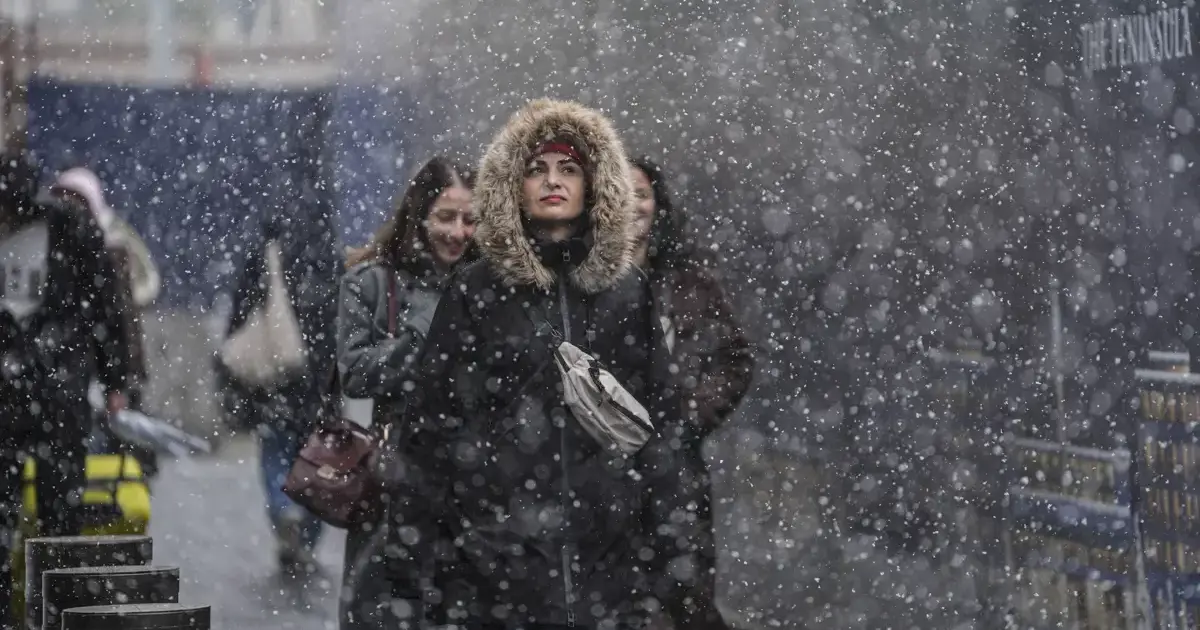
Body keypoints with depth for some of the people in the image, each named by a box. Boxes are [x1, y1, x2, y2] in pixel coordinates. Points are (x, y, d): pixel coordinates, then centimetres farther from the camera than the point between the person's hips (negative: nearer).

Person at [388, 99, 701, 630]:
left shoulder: (626, 291, 9)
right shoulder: (476, 291, 2)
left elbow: (659, 417, 10)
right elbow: (429, 421, 1)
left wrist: (666, 544, 4)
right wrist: (412, 556, -4)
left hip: (608, 554, 2)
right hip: (496, 557, -2)